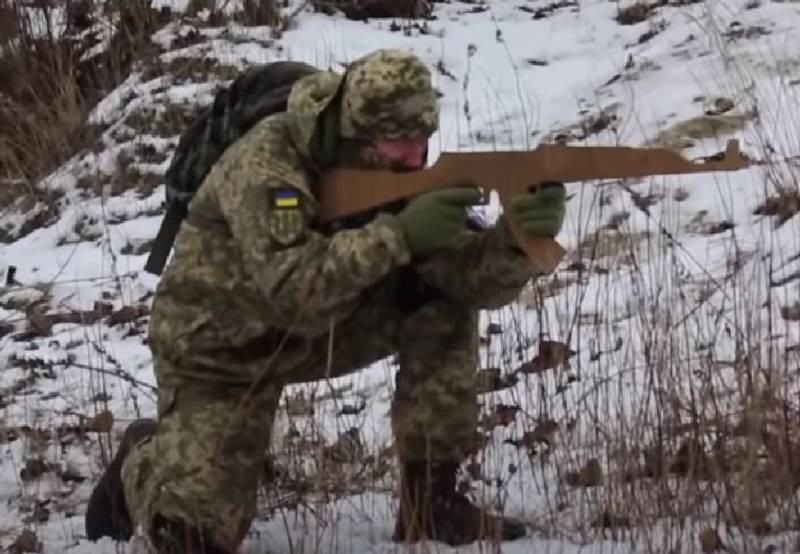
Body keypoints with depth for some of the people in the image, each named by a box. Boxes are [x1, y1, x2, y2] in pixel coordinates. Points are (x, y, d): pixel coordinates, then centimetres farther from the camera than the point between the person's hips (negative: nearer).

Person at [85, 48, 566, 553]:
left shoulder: (395, 174, -13)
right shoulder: (267, 163, -32)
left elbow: (472, 278, -19)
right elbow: (294, 292, -44)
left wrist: (517, 237, -41)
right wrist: (399, 235, -54)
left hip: (317, 333, 5)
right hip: (220, 347, -5)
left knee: (444, 307, -17)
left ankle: (431, 497, -8)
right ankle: (146, 457, 22)